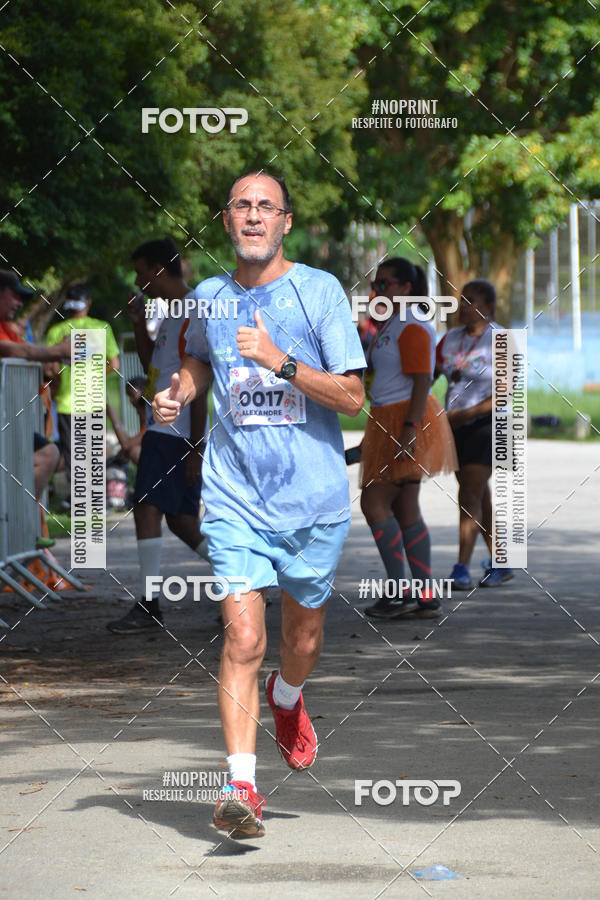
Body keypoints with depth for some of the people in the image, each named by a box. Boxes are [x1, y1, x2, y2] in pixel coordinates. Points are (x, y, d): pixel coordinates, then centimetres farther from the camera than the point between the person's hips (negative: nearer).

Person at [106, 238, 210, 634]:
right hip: (161, 428, 10)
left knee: (147, 508, -11)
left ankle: (149, 606, -10)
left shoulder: (194, 315, -15)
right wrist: (140, 324, 15)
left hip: (176, 433, -10)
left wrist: (195, 448, -20)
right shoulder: (172, 312, 16)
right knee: (181, 518, 12)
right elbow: (152, 366, 28)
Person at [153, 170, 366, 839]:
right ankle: (241, 788, -12)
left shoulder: (320, 290, -6)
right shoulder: (209, 297, 5)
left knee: (303, 639, 15)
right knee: (242, 639, -13)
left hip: (313, 499, -1)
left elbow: (352, 397, -10)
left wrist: (280, 361, -22)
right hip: (235, 499, 1)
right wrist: (177, 393, 7)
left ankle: (286, 698, 50)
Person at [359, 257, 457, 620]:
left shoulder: (413, 327, -13)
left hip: (407, 419, -10)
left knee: (374, 502, -11)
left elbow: (422, 380, -19)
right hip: (390, 422, 10)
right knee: (405, 511, 8)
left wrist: (410, 428, -26)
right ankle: (425, 597, 8)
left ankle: (400, 592, -10)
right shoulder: (391, 324, 19)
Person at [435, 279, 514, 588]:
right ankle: (500, 563, 24)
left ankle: (462, 569, -16)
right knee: (479, 496, 13)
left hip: (487, 425, -7)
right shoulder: (450, 339, 10)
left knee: (470, 495, -14)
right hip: (456, 427, 7)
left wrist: (465, 414, -22)